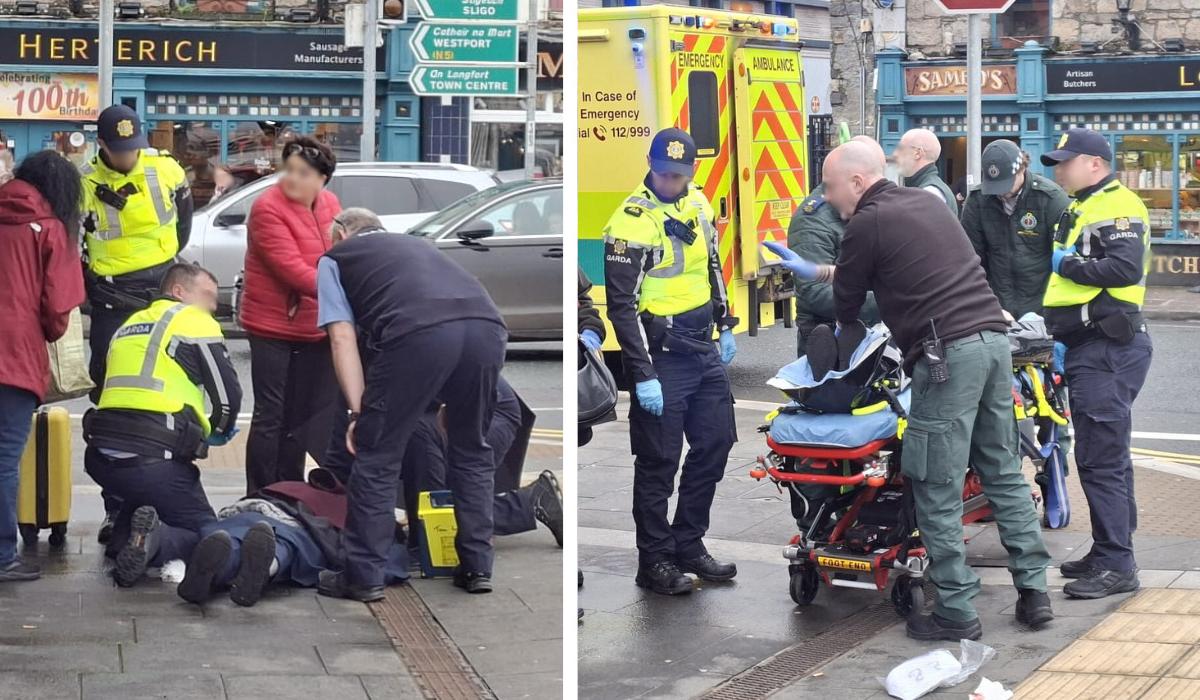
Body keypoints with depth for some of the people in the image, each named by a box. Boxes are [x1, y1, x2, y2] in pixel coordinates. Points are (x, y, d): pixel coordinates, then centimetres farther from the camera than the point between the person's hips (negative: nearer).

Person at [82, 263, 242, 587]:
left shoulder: (129, 325, 26)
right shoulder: (196, 322, 4)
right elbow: (228, 393, 1)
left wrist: (197, 431, 30)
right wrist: (217, 431, 23)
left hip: (101, 456, 6)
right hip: (154, 458, -6)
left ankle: (122, 539, 7)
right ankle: (155, 540, -23)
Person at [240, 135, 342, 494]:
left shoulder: (330, 204, 5)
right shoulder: (268, 208, -16)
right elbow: (291, 269, -24)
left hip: (315, 329, 6)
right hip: (272, 328, -6)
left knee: (300, 415, 13)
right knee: (270, 416, -2)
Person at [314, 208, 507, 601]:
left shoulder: (334, 258, 28)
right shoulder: (414, 244, 43)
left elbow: (343, 338, 13)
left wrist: (358, 412, 12)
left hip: (420, 333, -5)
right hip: (487, 326, 5)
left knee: (377, 455, 11)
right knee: (472, 451, 24)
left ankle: (363, 577, 15)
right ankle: (477, 568, 27)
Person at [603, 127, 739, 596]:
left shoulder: (697, 204, 6)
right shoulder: (632, 222, -16)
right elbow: (622, 305, -17)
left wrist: (725, 325, 20)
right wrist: (643, 376, -19)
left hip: (704, 348, 8)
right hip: (661, 356, -8)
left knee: (715, 444, 12)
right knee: (659, 461, -1)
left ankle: (688, 545, 25)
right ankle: (655, 561, 11)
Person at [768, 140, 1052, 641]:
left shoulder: (867, 223, -3)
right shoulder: (924, 202, 21)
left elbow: (847, 301, 7)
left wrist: (839, 334, 29)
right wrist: (816, 272, 43)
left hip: (948, 353, -8)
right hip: (993, 337, 9)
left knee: (939, 491, -2)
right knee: (1003, 472, 13)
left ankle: (955, 612, 0)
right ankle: (1033, 590, 12)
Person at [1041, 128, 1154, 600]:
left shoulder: (1117, 206, -11)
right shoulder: (1079, 210, 21)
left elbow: (1126, 268, -25)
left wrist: (1066, 264, -14)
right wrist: (1056, 329, 17)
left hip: (1108, 349, -11)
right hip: (1087, 348, 11)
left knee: (1100, 458, -12)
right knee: (1107, 455, 15)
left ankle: (1116, 565, -11)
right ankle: (1111, 553, 22)